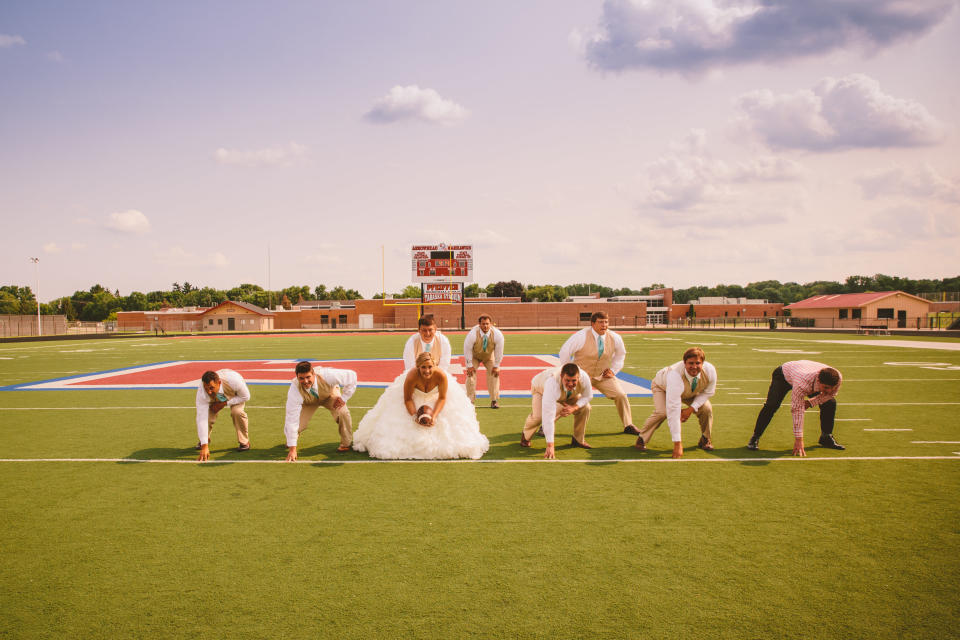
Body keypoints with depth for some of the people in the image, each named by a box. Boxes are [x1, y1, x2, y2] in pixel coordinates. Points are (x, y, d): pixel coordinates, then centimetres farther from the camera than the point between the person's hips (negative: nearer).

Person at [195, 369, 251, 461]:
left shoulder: (233, 380, -44)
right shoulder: (201, 392, -38)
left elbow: (246, 396, -24)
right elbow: (201, 418, -39)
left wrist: (225, 403, -32)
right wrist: (204, 446, -43)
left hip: (235, 395, -2)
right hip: (214, 398, 2)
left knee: (237, 412, -29)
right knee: (207, 413, -21)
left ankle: (244, 442, -6)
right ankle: (204, 440, 11)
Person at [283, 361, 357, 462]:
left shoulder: (326, 375, -42)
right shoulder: (294, 389, -39)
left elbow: (352, 376, -29)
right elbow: (292, 418, -38)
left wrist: (343, 398, -28)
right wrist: (292, 449, -37)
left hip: (329, 395, -1)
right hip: (308, 401, 1)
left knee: (343, 413, -27)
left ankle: (346, 444, 0)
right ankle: (290, 441, 27)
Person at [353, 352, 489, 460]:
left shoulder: (441, 375, -37)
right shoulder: (411, 377, -40)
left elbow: (442, 398, -20)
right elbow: (407, 400, -22)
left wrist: (434, 416, -33)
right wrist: (415, 416, -35)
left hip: (434, 398, 1)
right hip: (415, 399, -1)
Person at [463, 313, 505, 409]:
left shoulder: (497, 334, -30)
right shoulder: (472, 334, -34)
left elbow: (499, 351, -17)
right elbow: (467, 350, -22)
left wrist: (496, 366, -14)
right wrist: (469, 365, -18)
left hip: (489, 356, 1)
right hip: (474, 356, -1)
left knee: (494, 374, -9)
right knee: (471, 374, -11)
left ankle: (494, 401, 1)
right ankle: (470, 401, -2)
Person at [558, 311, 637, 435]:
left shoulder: (614, 338, -8)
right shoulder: (582, 336, -21)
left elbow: (621, 354, 13)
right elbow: (564, 352, -13)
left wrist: (613, 370, 2)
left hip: (603, 376, 4)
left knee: (621, 396, -5)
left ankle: (628, 426, 14)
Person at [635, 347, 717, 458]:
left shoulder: (710, 370, -33)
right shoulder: (675, 375, -46)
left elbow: (708, 392, -10)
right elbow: (673, 411, -47)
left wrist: (691, 408, -25)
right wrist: (677, 444, -47)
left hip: (691, 391, 4)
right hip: (662, 386, -4)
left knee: (706, 408, -17)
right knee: (662, 412, -29)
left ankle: (705, 440, 10)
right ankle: (642, 439, -6)